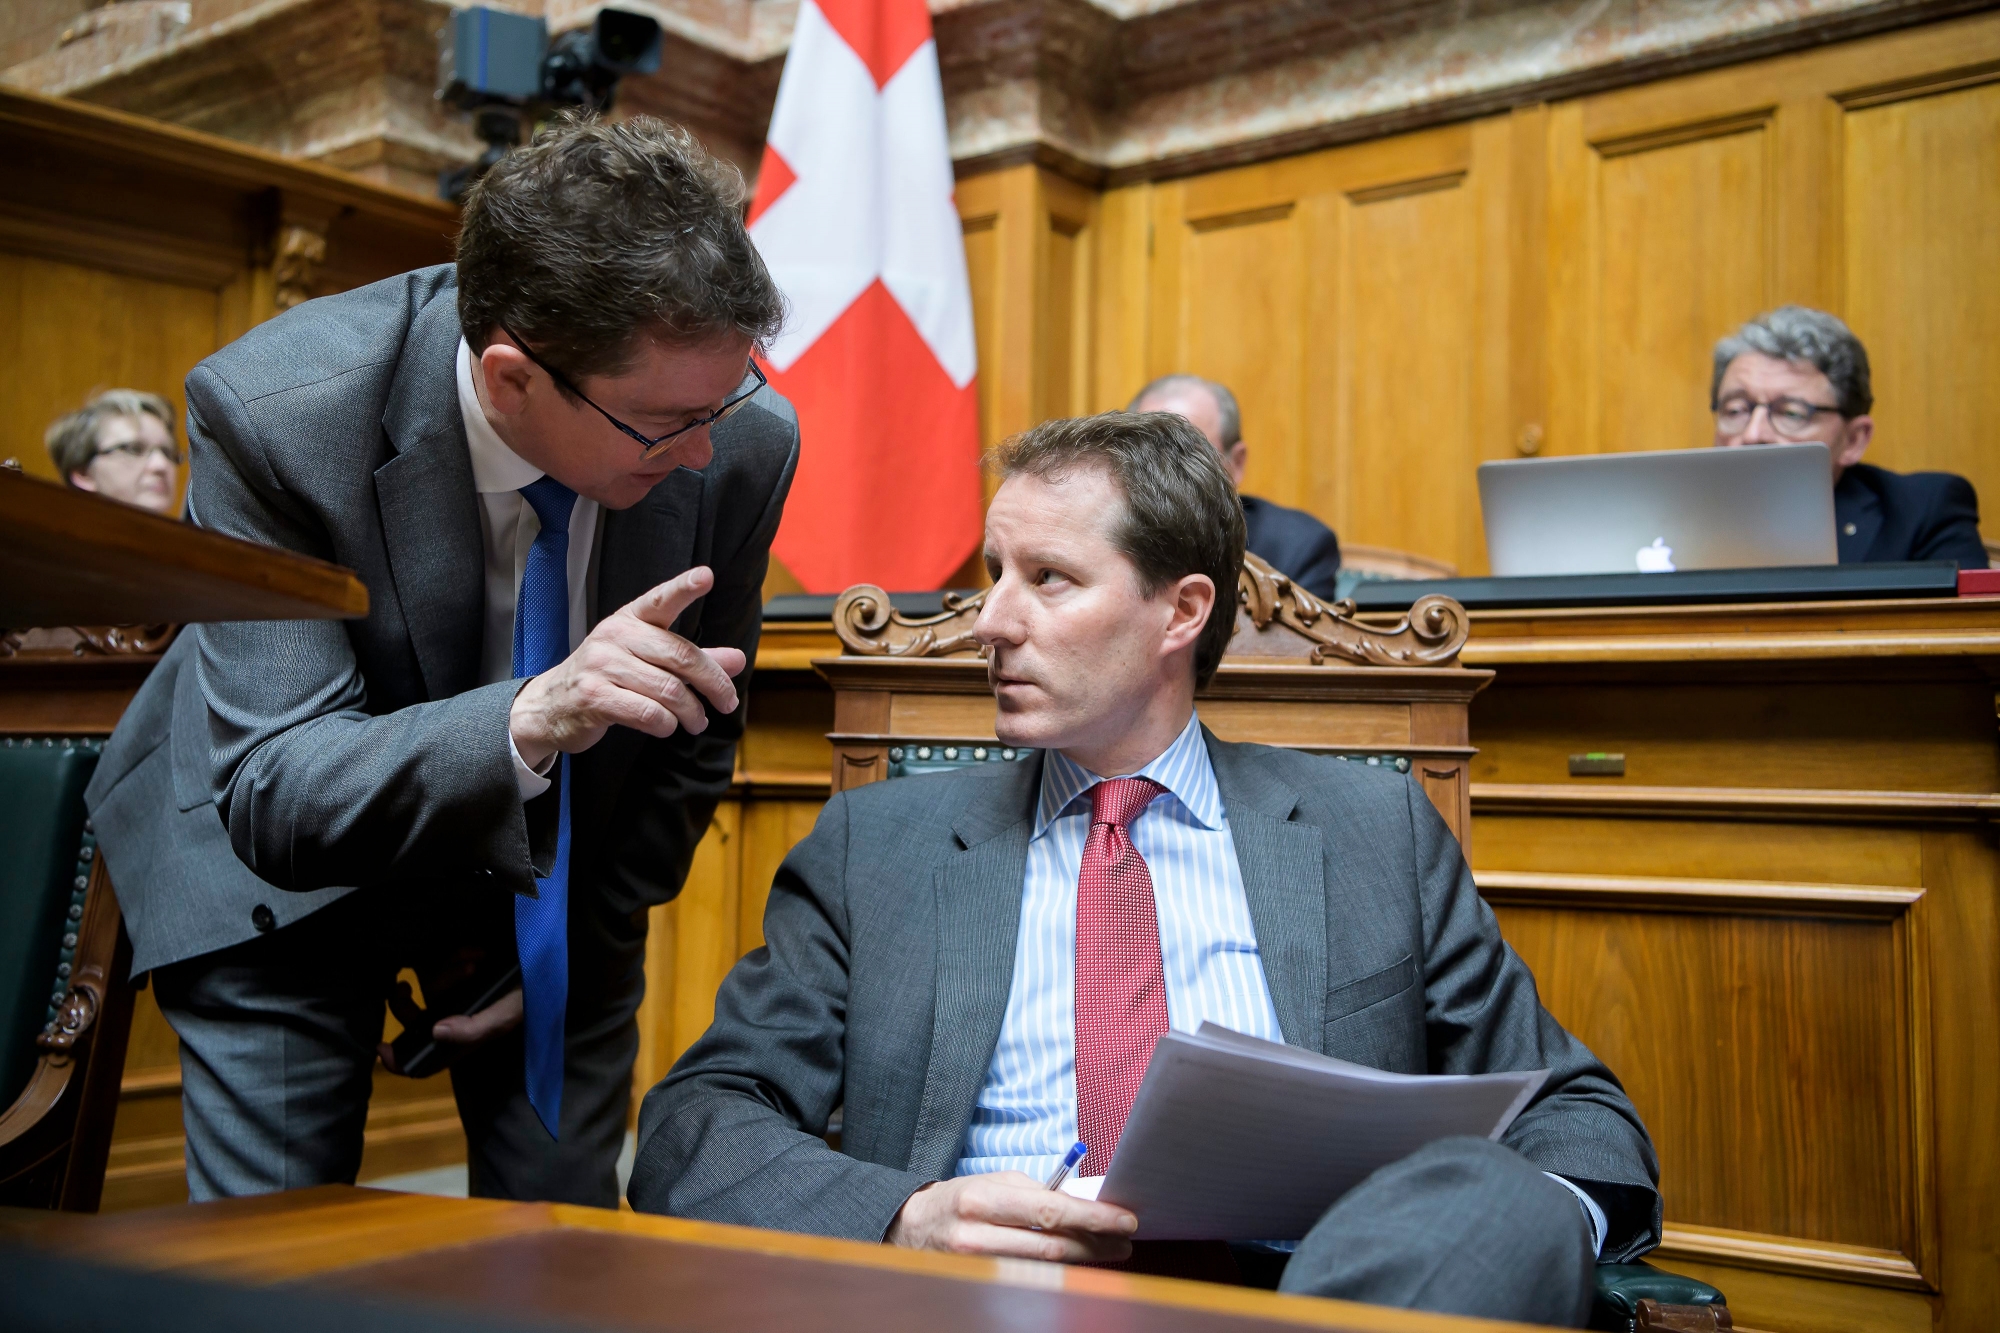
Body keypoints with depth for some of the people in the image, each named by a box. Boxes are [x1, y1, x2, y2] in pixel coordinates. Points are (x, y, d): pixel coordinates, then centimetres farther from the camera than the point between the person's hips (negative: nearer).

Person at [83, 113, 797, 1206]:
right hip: (292, 873, -2)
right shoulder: (273, 410, -31)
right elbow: (273, 795, -34)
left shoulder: (743, 439, -23)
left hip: (559, 870, 3)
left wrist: (565, 951, -2)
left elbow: (694, 733, -6)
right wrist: (529, 720, -51)